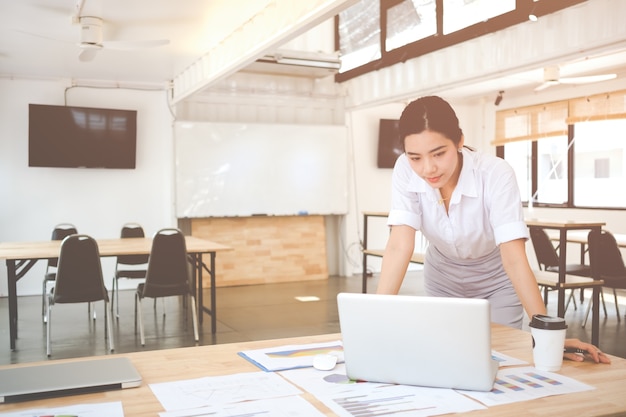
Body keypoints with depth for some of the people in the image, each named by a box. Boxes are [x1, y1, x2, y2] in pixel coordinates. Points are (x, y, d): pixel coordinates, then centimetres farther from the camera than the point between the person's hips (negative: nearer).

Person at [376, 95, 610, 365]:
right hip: (443, 278, 2)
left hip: (496, 280, -2)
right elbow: (399, 246, -32)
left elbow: (514, 258, -37)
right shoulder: (405, 171, -26)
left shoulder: (496, 174, -33)